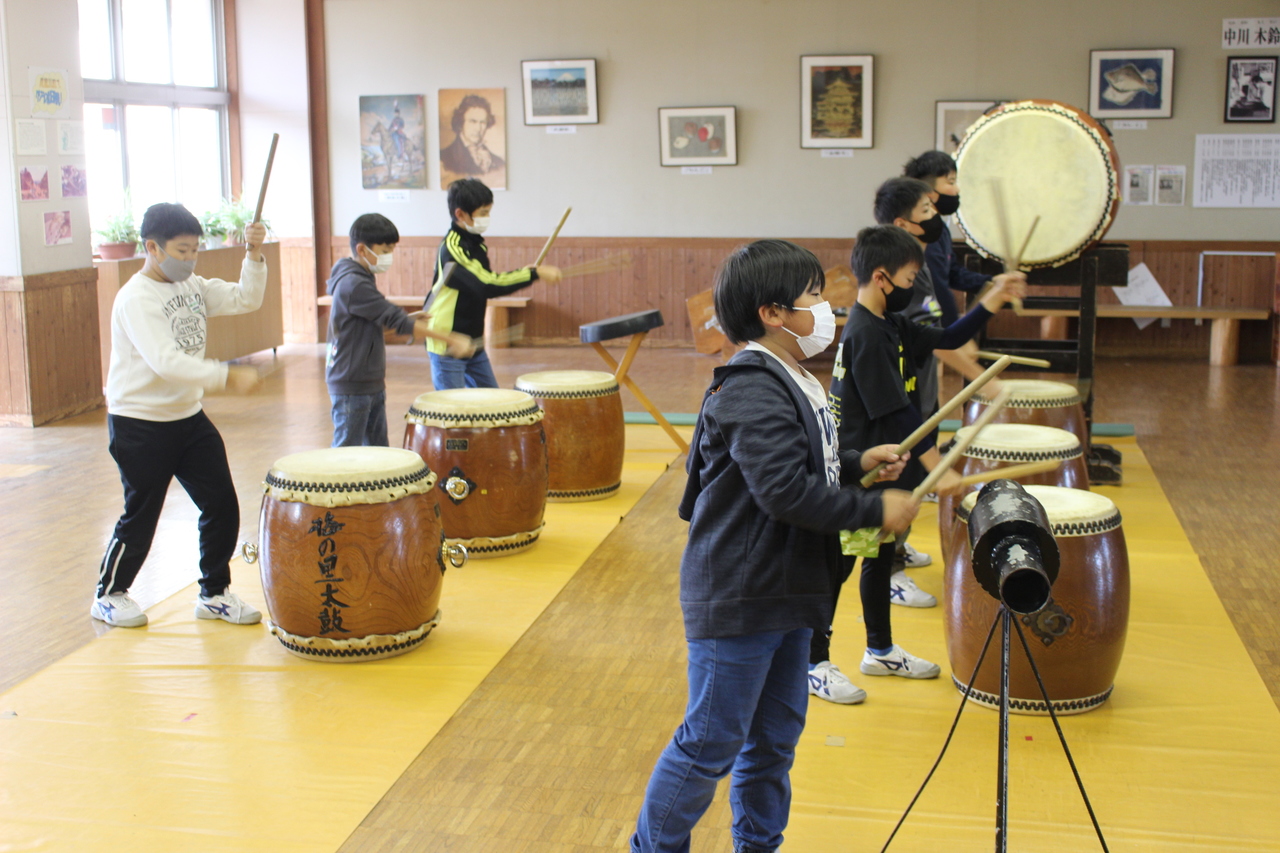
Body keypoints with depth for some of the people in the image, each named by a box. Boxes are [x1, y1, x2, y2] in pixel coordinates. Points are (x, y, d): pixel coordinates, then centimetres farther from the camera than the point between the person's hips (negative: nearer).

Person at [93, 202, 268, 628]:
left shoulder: (192, 286, 5)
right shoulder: (135, 298, -20)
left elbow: (246, 299, 2)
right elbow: (165, 361, -32)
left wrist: (254, 255, -13)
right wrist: (226, 376, -39)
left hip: (188, 417, 7)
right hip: (139, 423, -7)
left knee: (222, 506, 6)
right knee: (140, 517, 5)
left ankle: (214, 594, 22)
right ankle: (108, 596, 27)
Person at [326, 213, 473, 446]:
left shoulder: (361, 279, 11)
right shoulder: (353, 285, -20)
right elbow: (396, 320, -25)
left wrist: (412, 322, 4)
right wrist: (450, 340, -27)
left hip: (372, 384, 10)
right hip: (351, 388, -10)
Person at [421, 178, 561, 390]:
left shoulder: (475, 243, 7)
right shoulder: (452, 247, -21)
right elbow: (488, 285, -30)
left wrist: (522, 275, 2)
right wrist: (535, 274, -27)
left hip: (473, 342, 9)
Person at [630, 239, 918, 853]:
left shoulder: (788, 383, 11)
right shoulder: (752, 393, -22)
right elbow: (785, 492, -30)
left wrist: (855, 463, 12)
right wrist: (874, 510, -23)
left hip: (785, 592, 10)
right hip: (736, 601, -10)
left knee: (776, 734, 19)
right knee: (711, 743, 2)